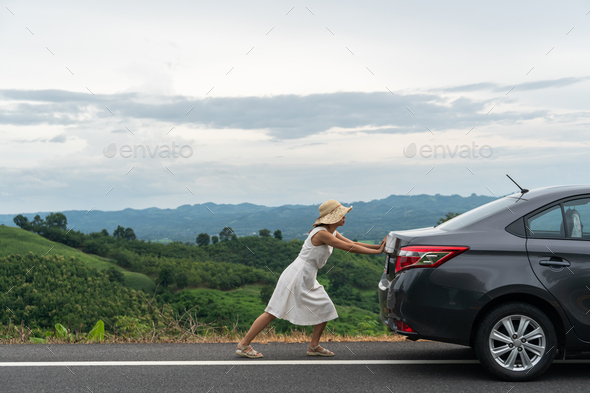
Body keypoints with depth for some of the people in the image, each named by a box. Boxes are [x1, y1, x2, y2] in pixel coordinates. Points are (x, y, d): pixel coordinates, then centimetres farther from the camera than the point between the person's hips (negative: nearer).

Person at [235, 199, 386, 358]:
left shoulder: (332, 234, 11)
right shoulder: (321, 233, -19)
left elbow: (353, 244, 13)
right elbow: (349, 248, -20)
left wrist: (378, 246, 3)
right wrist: (377, 251, -14)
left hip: (308, 281, 10)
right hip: (296, 277, -10)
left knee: (325, 309, 9)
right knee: (273, 312, -7)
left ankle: (314, 346, 17)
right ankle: (243, 345, -2)